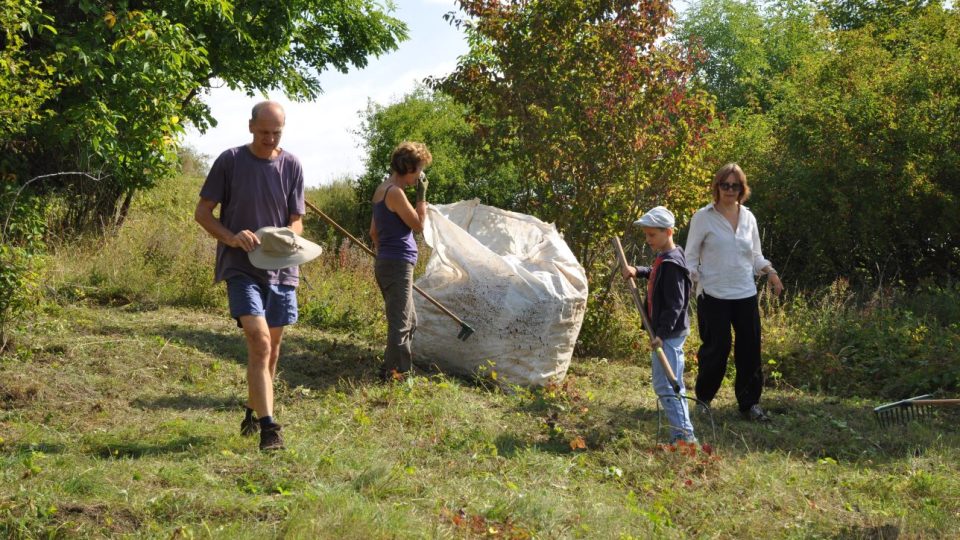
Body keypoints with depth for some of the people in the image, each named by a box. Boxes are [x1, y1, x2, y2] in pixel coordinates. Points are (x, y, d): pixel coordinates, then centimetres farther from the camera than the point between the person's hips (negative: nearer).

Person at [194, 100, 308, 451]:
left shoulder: (291, 166, 5)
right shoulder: (230, 161, -3)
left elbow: (297, 222, 8)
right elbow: (202, 213, 0)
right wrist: (231, 238, -18)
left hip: (281, 268, 4)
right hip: (240, 267, -4)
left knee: (272, 346, 14)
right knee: (260, 343, -18)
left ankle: (253, 410, 34)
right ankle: (268, 427, -22)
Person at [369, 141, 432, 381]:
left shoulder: (382, 190, 14)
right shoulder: (395, 192, -17)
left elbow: (374, 231, 20)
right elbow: (418, 224, -12)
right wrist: (422, 194, -7)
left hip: (386, 263, 11)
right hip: (398, 264, -11)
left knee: (409, 321, 18)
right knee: (400, 323, -7)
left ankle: (394, 369, 22)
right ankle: (394, 373, -5)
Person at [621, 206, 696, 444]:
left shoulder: (671, 263, -19)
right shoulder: (663, 258, 11)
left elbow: (675, 304, -23)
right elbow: (656, 274, 34)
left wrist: (661, 333, -26)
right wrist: (637, 271, 15)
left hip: (669, 334, -10)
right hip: (669, 332, 10)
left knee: (664, 385, -10)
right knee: (673, 385, 15)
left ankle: (684, 434, -9)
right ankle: (683, 433, 22)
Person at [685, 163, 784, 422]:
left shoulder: (748, 217, 10)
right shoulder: (704, 217, -3)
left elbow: (755, 255, 18)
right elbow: (691, 256, -1)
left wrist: (769, 271, -1)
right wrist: (693, 282, -16)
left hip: (746, 295, 4)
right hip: (714, 296, -4)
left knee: (750, 350, 4)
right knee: (716, 350, 0)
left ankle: (750, 403, 15)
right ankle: (702, 399, 20)